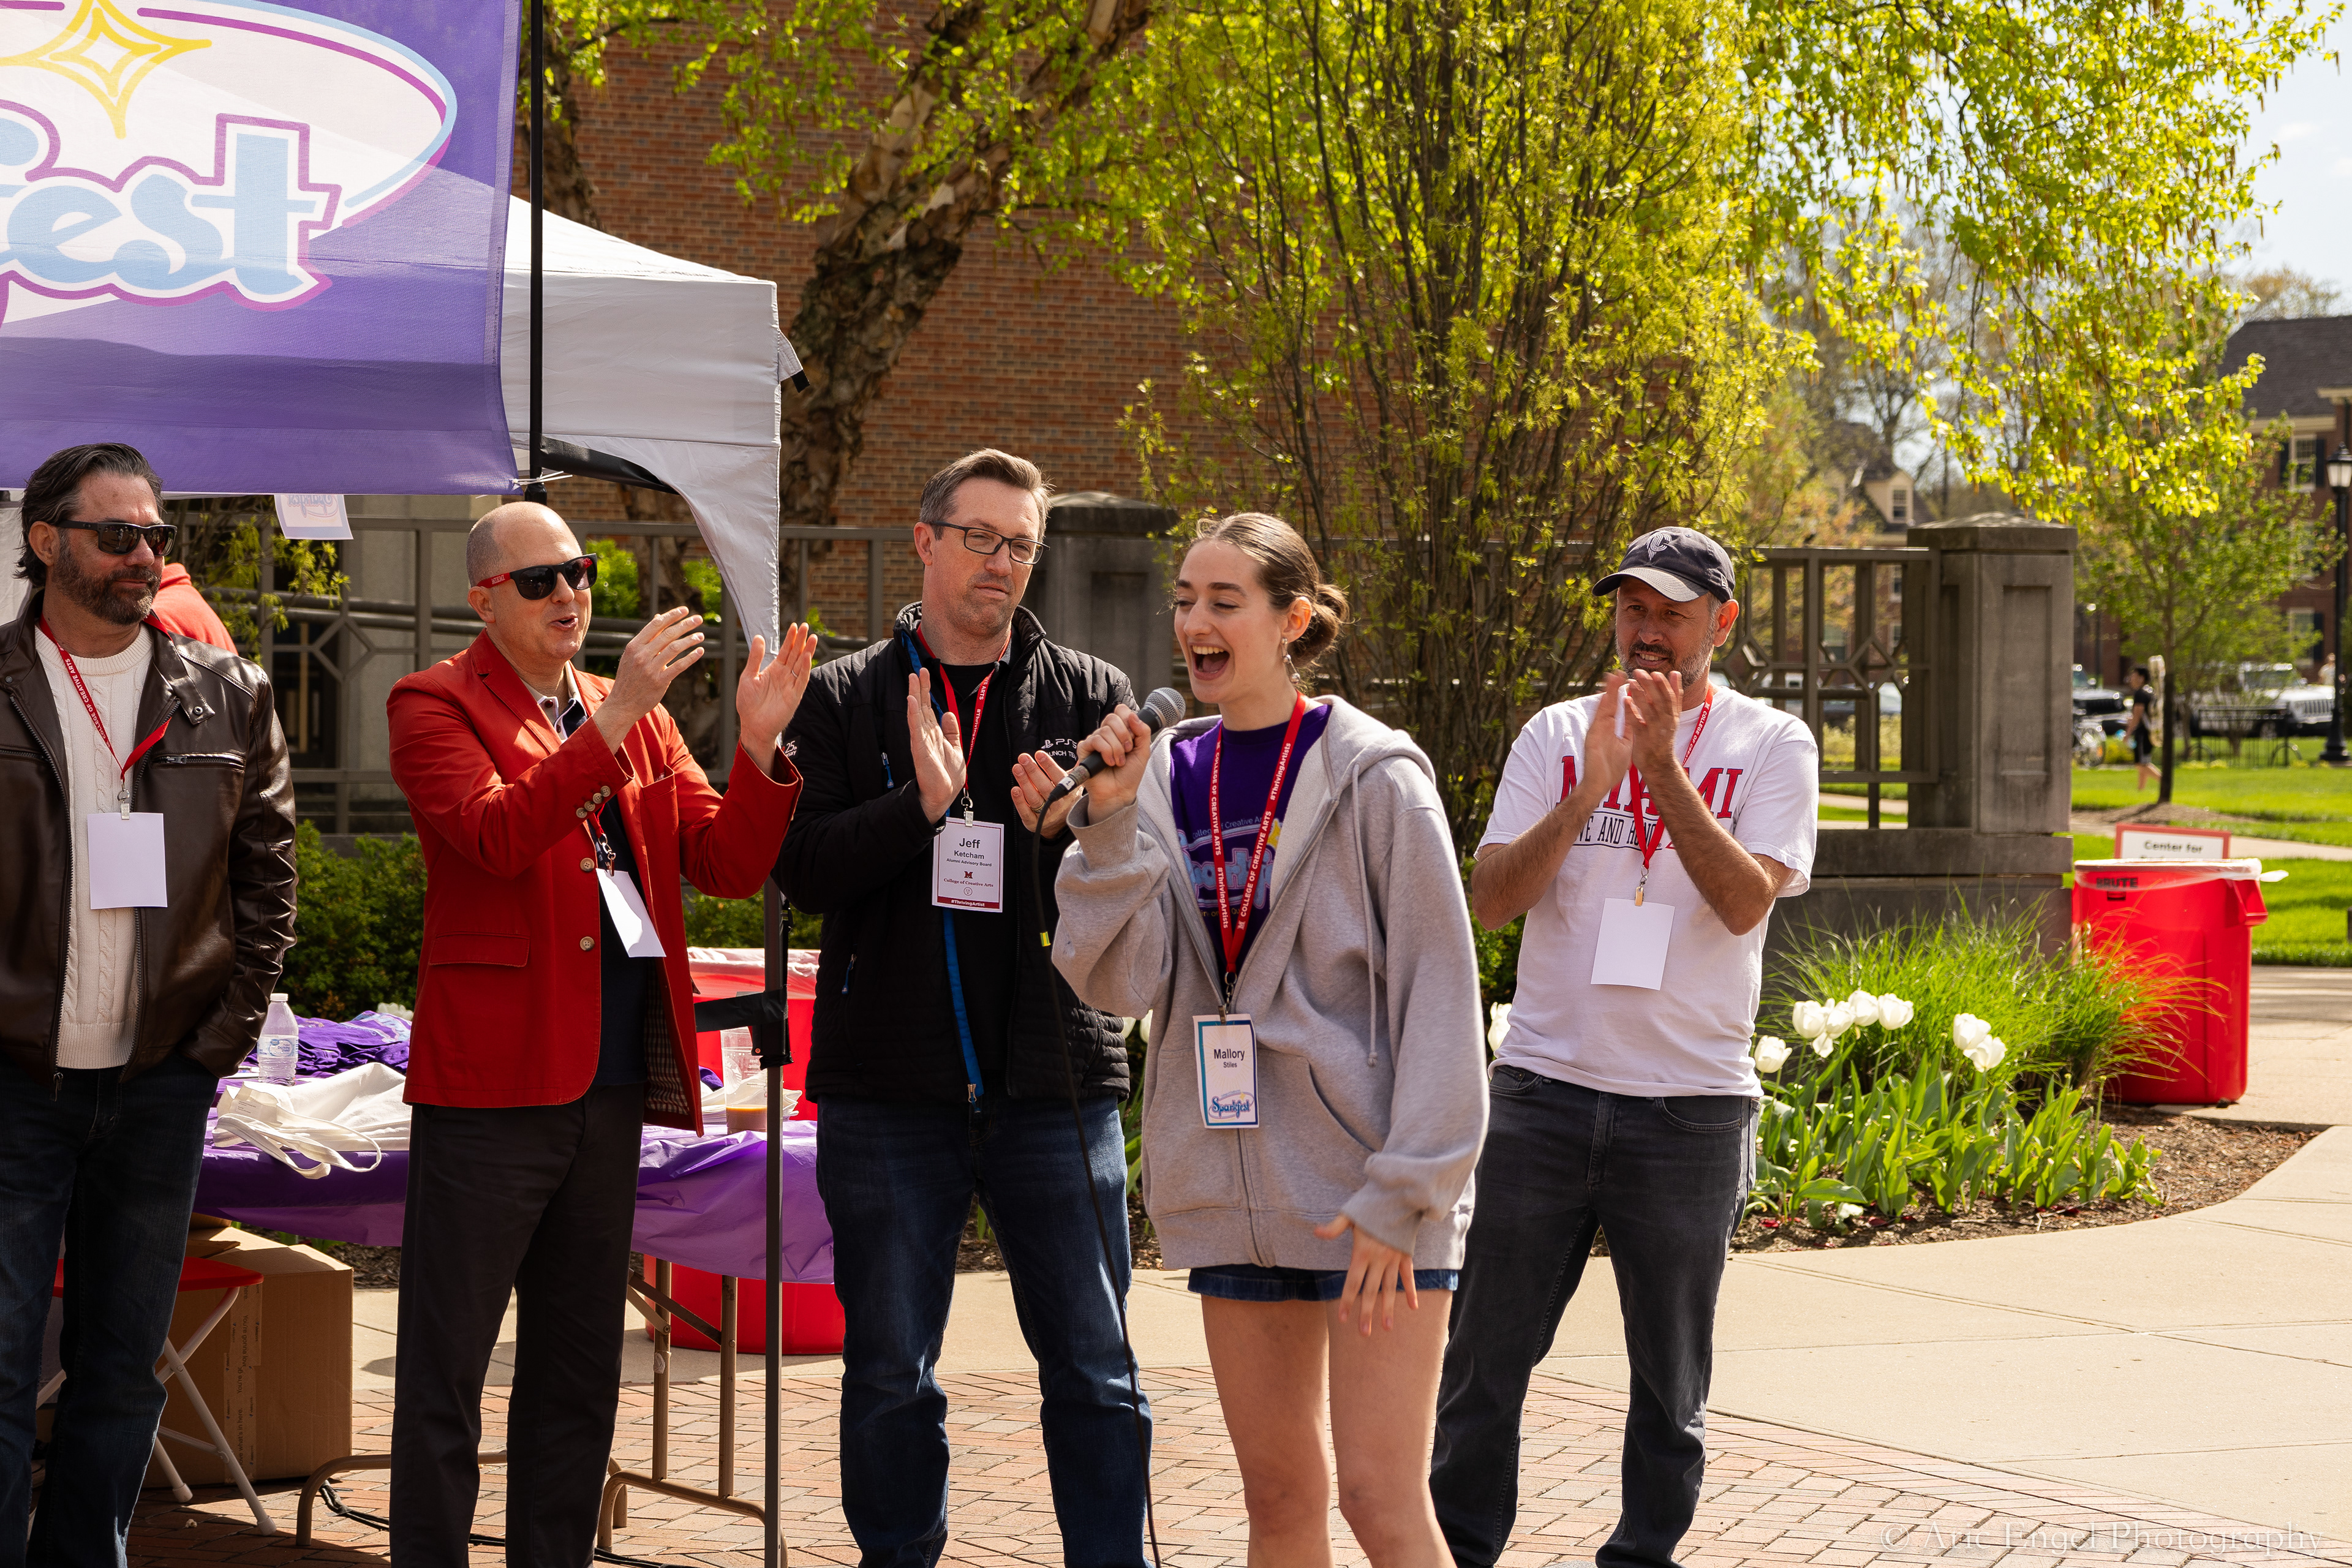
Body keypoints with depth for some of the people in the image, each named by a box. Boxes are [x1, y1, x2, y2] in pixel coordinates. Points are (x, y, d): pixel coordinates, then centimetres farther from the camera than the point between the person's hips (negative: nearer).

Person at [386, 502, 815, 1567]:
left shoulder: (635, 717, 16)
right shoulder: (436, 707, -2)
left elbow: (728, 866, 7)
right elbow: (496, 833, -21)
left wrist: (758, 747, -10)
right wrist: (617, 717, -28)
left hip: (612, 1075, 6)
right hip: (491, 1074, -6)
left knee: (578, 1368, 13)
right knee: (445, 1366, -3)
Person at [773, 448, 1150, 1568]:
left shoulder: (1088, 696, 8)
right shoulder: (844, 699, 8)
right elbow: (803, 867, -3)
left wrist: (1074, 832, -18)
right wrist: (923, 803, -17)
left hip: (1053, 1080, 0)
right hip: (890, 1093, 0)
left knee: (1094, 1370, 1)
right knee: (889, 1377, 9)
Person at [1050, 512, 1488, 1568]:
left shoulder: (1372, 778, -7)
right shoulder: (1167, 776, 7)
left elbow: (1437, 993, -9)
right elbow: (1118, 981, -2)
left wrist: (1404, 1192, -14)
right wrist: (1111, 823, -14)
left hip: (1370, 1190, -5)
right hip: (1235, 1191, 5)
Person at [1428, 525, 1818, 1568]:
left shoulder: (1771, 747, 3)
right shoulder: (1558, 735, 8)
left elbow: (1746, 902, -12)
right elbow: (1490, 899, -2)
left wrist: (1664, 768, -19)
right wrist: (1588, 791, -15)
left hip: (1690, 1106, -1)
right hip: (1543, 1088, 1)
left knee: (1670, 1375, 6)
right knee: (1485, 1354, 2)